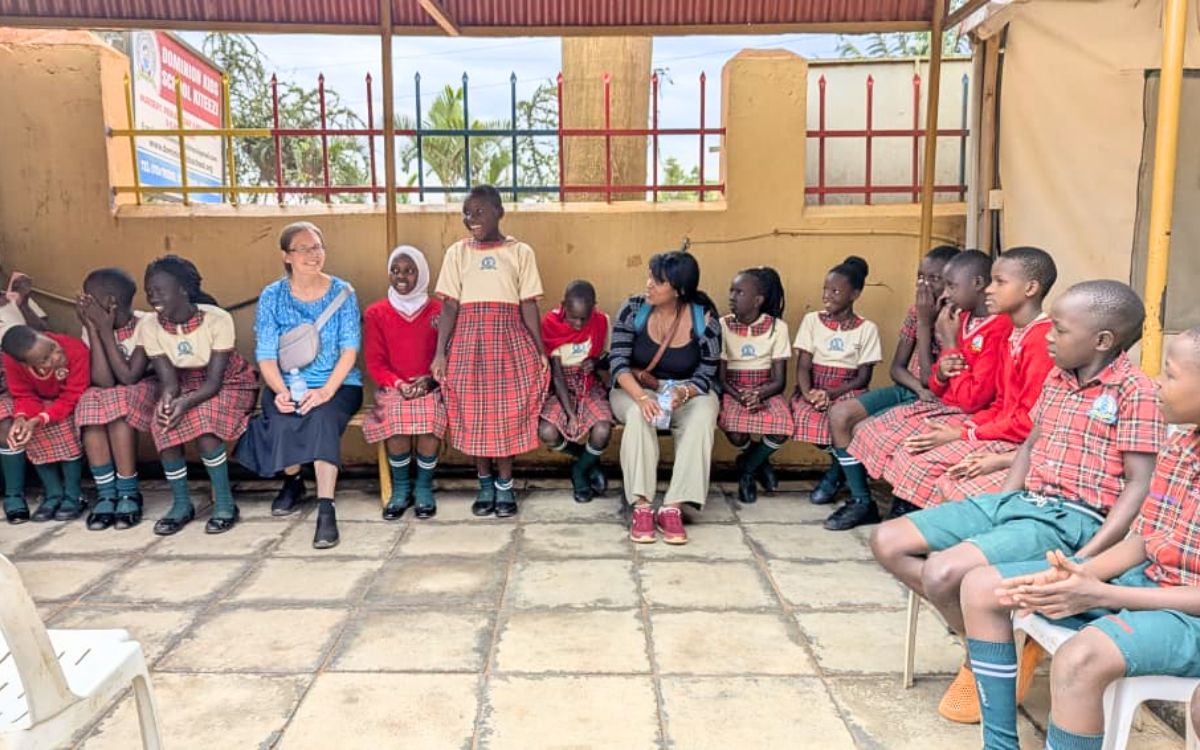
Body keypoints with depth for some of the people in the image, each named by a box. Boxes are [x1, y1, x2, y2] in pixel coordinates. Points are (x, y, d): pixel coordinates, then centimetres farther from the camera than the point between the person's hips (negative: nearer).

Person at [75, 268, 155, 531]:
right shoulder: (92, 328, -9)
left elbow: (129, 377, -29)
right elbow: (104, 381, -21)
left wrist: (105, 331, -27)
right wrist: (93, 329, -23)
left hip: (144, 390, -4)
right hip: (110, 396, 4)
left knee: (118, 408, -33)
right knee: (91, 402, -27)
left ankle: (129, 493, -21)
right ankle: (106, 493, -19)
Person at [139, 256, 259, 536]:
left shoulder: (217, 319, -25)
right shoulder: (149, 326, -13)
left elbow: (214, 381, -23)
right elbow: (168, 379, -12)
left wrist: (186, 403, -42)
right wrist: (166, 399, -36)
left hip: (228, 384, -4)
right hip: (185, 385, 4)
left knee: (204, 422, -32)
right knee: (164, 425, -26)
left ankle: (225, 503, -15)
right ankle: (181, 504, -7)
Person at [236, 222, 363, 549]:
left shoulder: (342, 292, -1)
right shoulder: (272, 296, 2)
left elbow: (350, 349, -8)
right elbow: (266, 355, -3)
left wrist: (326, 390, -23)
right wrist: (281, 391, -22)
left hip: (338, 384, -1)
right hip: (287, 384, 1)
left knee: (322, 417, -34)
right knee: (282, 420, -29)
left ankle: (326, 510, -31)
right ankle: (292, 482, 5)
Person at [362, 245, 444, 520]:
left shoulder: (439, 311, 5)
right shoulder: (376, 313, 6)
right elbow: (374, 362, 3)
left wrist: (429, 380, -15)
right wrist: (399, 384, -15)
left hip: (431, 387, 0)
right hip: (392, 388, 1)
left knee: (431, 420, -31)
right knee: (395, 423, -30)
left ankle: (424, 487, -7)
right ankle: (401, 488, -5)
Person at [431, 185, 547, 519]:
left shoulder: (520, 252, 3)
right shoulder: (457, 252, 5)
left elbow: (529, 305, 1)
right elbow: (449, 306, 2)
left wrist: (541, 351, -3)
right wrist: (440, 353, -4)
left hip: (508, 339, -1)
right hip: (468, 340, 1)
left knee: (508, 411, 1)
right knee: (473, 413, 3)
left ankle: (505, 484, 16)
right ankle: (485, 483, 19)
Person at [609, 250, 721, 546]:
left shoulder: (705, 319, -11)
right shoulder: (633, 309, -9)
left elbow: (706, 375, -9)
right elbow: (618, 362, -14)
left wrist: (682, 393, -32)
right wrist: (641, 396, -33)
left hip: (687, 392, 0)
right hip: (634, 390, 0)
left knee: (703, 415, -33)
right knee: (639, 414, -34)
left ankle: (672, 508, -33)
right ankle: (642, 507, -33)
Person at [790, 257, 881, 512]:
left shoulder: (866, 329, 1)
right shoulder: (812, 320, 5)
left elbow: (863, 377, -4)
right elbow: (803, 366, -2)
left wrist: (832, 393, -20)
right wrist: (808, 393, -23)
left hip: (847, 391, -1)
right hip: (814, 389, 2)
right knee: (804, 418, -31)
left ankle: (839, 464, -3)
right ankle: (841, 459, 2)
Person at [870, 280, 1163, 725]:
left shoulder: (1135, 392, -10)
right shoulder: (1055, 378, 13)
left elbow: (1140, 486, -13)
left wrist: (1085, 559, -21)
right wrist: (999, 509, 10)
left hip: (1070, 519, -8)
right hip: (1017, 501, 8)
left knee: (942, 572, -29)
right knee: (887, 542, -2)